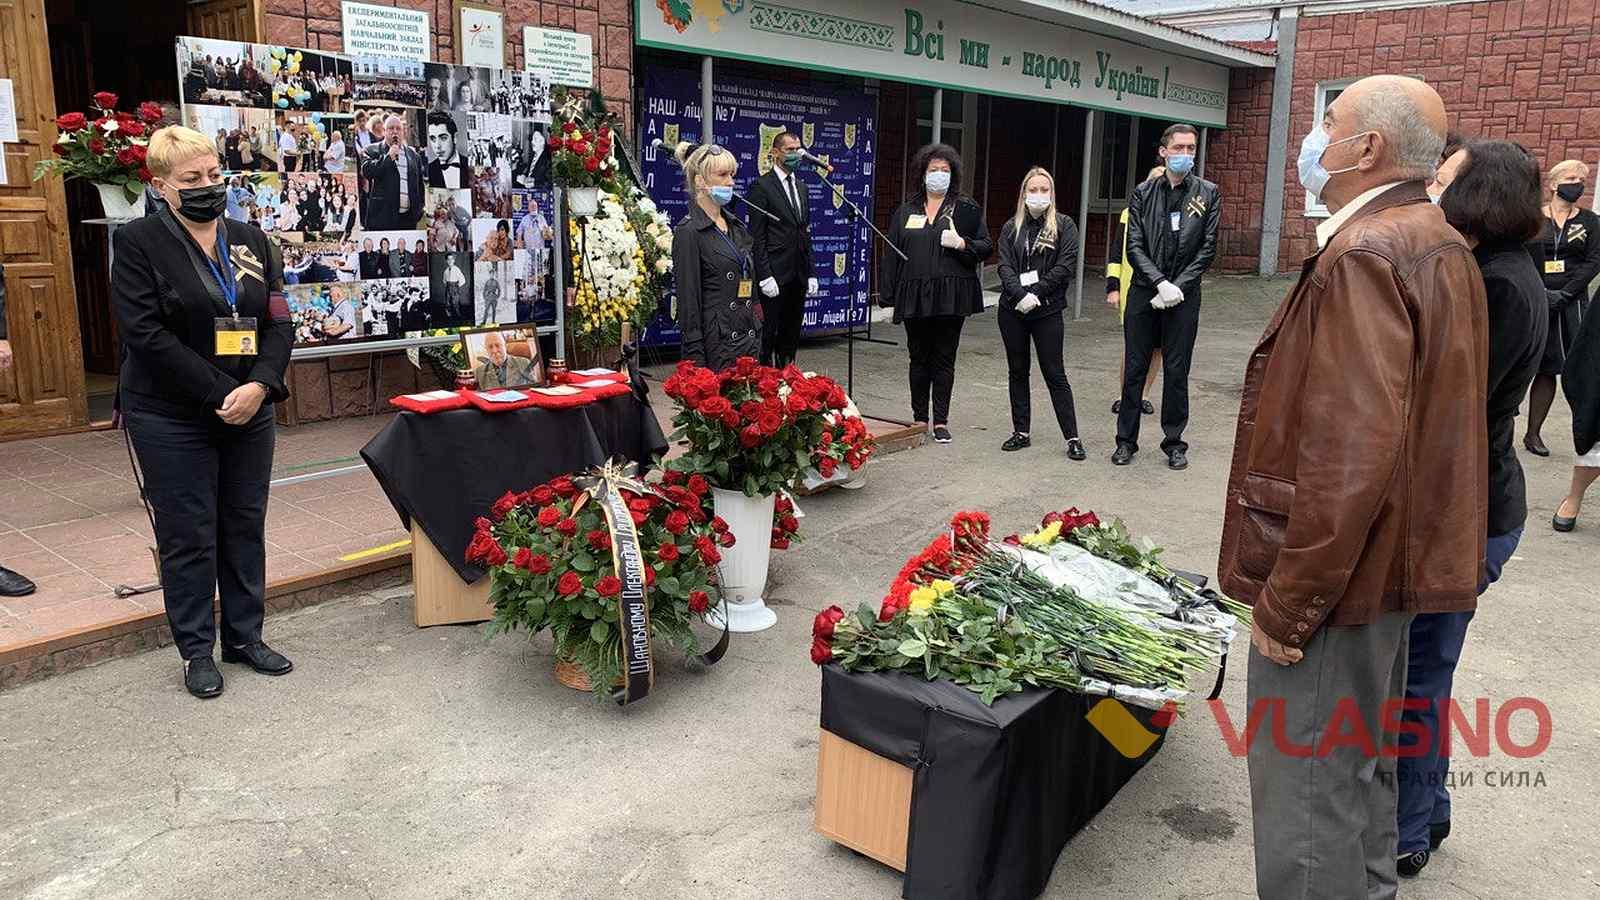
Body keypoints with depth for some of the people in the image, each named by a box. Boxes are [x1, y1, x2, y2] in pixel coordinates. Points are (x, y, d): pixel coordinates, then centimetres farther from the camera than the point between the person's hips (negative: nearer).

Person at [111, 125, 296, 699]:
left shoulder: (251, 241, 8)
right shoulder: (139, 243, -6)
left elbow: (279, 324, 3)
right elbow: (146, 334, -15)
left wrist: (259, 386, -14)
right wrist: (219, 395, -19)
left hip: (249, 412, 5)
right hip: (172, 417, -4)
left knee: (246, 526, 12)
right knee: (188, 535, 4)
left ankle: (244, 636, 26)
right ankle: (196, 650, 18)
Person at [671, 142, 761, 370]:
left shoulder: (737, 227, 14)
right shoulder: (688, 232, -9)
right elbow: (688, 302, -13)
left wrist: (758, 333, 17)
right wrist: (696, 358, -16)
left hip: (749, 341, 7)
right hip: (716, 346, -7)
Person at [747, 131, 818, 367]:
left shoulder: (801, 188, 17)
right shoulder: (762, 186, -6)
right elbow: (757, 236, -10)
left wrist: (811, 273, 12)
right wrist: (765, 276, -16)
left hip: (798, 276, 7)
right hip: (775, 276, -7)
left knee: (791, 335, 11)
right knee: (768, 335, -2)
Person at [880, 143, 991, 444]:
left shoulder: (966, 207, 6)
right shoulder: (907, 210, 12)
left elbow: (986, 246, 5)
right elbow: (892, 253, 10)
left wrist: (962, 243, -15)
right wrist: (889, 297, 4)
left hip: (951, 295, -2)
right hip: (914, 295, 2)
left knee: (944, 358, 2)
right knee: (919, 357, 9)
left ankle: (941, 421, 10)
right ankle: (919, 418, 19)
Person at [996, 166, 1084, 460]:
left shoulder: (1064, 226, 1)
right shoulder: (1012, 227, 9)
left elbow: (1066, 266, -9)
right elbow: (1005, 266, -2)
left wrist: (1035, 293, -15)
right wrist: (1020, 295, -18)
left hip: (1047, 310, -3)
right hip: (1012, 309, 3)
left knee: (1055, 374, -2)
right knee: (1018, 371, 9)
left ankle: (1072, 438, 3)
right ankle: (1021, 432, 19)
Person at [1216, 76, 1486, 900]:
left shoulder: (1364, 257, -20)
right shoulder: (1441, 247, 12)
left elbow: (1349, 459, -28)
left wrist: (1286, 603, -21)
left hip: (1338, 572, -10)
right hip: (1400, 554, 10)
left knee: (1306, 798, 1)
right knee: (1359, 768, 24)